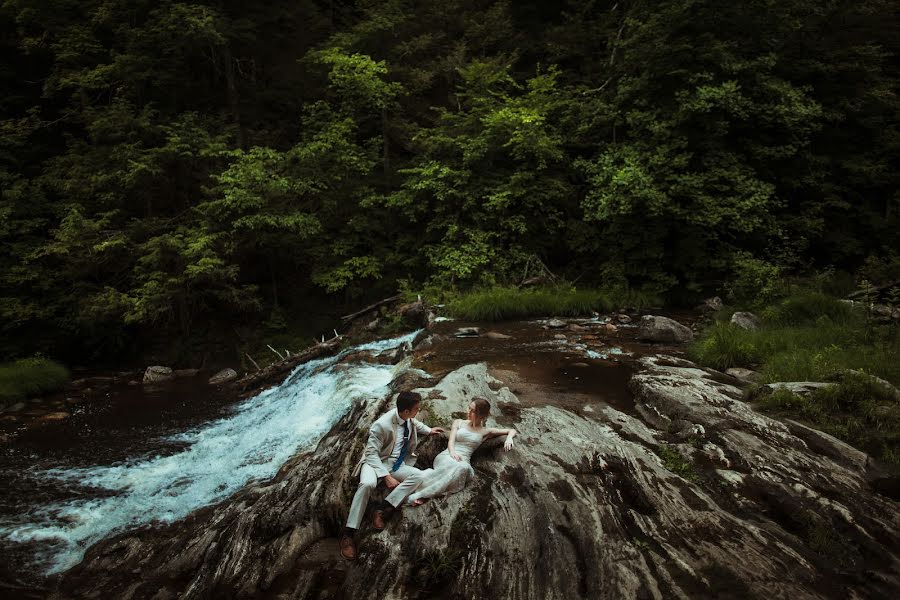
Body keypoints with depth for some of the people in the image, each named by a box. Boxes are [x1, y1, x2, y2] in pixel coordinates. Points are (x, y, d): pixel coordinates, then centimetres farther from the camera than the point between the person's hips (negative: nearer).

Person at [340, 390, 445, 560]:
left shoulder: (408, 418, -4)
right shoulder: (382, 425, -25)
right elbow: (371, 454, -22)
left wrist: (428, 430, 19)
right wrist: (386, 476, -27)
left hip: (397, 465, 6)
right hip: (376, 462, -6)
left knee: (417, 475, -24)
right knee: (368, 484, -39)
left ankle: (383, 509, -25)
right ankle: (348, 533, -31)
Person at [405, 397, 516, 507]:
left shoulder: (485, 431, 16)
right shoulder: (459, 422, 16)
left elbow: (511, 431, 18)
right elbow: (451, 441, 3)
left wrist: (509, 438, -7)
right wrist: (452, 452, -20)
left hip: (464, 461, 1)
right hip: (447, 456, 0)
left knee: (463, 468, -41)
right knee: (452, 465, -41)